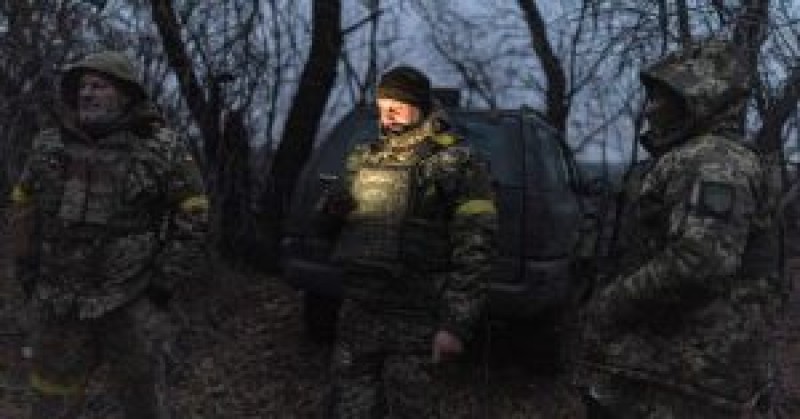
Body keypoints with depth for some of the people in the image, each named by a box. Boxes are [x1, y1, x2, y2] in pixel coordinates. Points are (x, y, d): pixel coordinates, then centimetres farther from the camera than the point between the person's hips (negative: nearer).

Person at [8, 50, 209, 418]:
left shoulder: (162, 149, -5)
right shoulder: (48, 148, 5)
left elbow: (192, 215, -3)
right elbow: (23, 209, 15)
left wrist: (165, 280, -6)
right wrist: (28, 275, 10)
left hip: (132, 306, -3)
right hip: (59, 308, 3)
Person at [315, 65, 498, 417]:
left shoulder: (458, 164, -5)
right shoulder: (363, 158, 12)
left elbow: (474, 249, -10)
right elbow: (327, 227, 19)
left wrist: (457, 324, -17)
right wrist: (331, 210, -5)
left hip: (417, 321, -5)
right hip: (358, 312, 5)